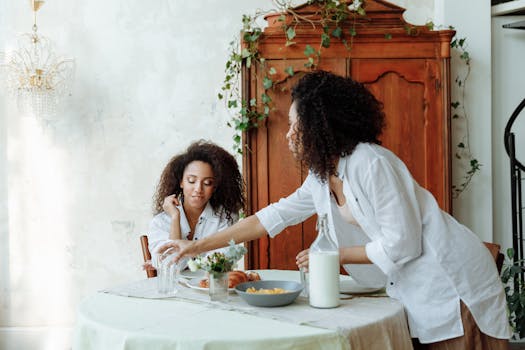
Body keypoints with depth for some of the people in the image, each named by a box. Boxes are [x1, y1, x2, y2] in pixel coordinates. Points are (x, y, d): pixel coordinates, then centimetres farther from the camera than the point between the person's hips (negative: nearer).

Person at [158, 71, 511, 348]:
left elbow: (401, 245, -22)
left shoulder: (371, 163, -22)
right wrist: (198, 246, 9)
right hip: (413, 289, 8)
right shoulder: (321, 179, 5)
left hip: (451, 281, -8)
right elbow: (273, 216, 10)